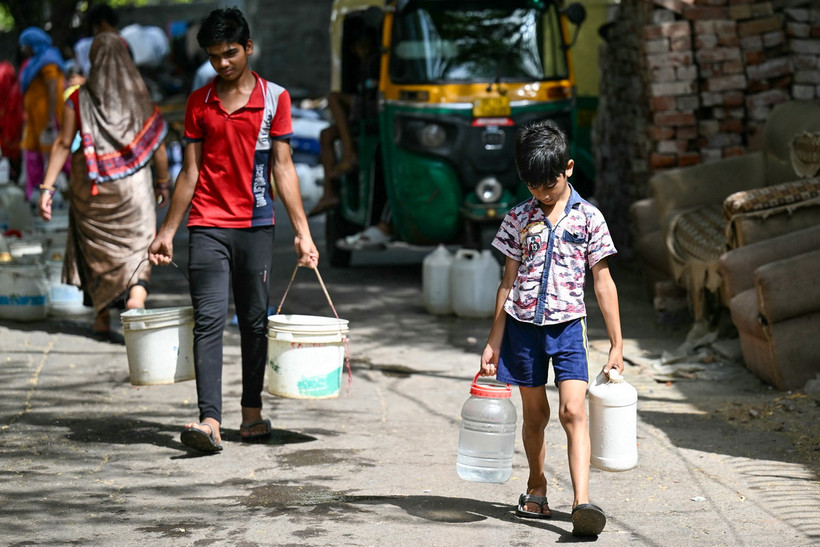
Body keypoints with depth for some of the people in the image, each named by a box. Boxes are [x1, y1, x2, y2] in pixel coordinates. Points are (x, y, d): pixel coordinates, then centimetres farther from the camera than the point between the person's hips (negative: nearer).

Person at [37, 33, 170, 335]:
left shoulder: (79, 99, -4)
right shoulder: (141, 99, -2)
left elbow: (63, 144, -5)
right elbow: (158, 145, 3)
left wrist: (47, 187, -2)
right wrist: (163, 183, 16)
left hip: (90, 187, 1)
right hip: (133, 185, -1)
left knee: (96, 249, 15)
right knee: (138, 248, 4)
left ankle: (103, 317, 22)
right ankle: (136, 295, -22)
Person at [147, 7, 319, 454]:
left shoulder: (274, 98, 3)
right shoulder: (198, 103, 7)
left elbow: (282, 167, 1)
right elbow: (190, 171, 10)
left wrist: (301, 231, -4)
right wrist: (167, 230, 8)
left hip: (256, 225, 0)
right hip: (207, 226, 0)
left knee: (254, 322, 8)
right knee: (208, 322, -9)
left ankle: (252, 412, 21)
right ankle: (210, 422, -16)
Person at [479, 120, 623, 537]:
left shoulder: (588, 218, -1)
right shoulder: (518, 218, 4)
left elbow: (604, 284, 2)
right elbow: (508, 282, 10)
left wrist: (616, 344, 0)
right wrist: (493, 343, 9)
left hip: (567, 326, -2)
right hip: (522, 325, 2)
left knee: (573, 410, -15)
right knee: (534, 413, 11)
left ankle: (582, 502, -24)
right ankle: (536, 487, 30)